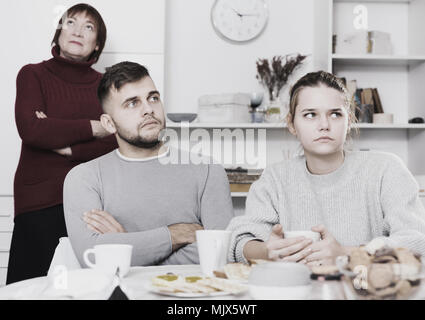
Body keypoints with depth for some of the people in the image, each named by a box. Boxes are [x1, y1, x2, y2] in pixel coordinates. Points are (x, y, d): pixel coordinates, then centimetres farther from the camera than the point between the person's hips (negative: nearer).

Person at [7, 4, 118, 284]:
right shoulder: (33, 75, 6)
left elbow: (121, 142, -1)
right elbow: (31, 129, -10)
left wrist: (68, 147, -10)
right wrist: (94, 128, -7)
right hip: (40, 201, -1)